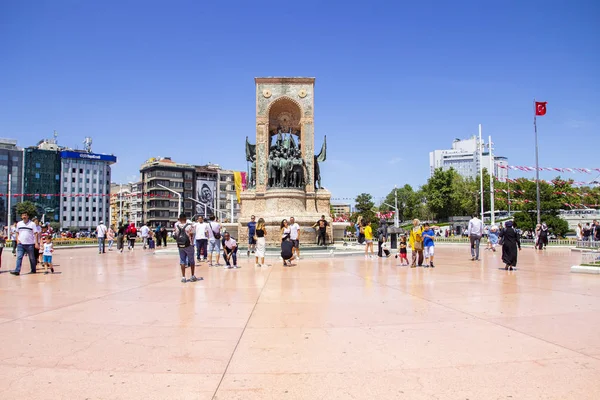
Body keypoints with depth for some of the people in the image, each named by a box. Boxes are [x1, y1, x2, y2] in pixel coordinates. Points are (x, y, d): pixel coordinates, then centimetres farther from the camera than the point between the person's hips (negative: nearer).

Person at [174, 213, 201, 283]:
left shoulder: (176, 225, -3)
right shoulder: (189, 225, -12)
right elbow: (192, 235, -7)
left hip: (180, 246, 3)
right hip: (188, 245, -3)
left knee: (182, 261, 10)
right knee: (191, 261, 10)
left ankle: (183, 277, 9)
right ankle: (192, 276, 16)